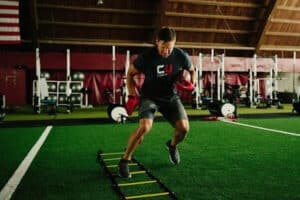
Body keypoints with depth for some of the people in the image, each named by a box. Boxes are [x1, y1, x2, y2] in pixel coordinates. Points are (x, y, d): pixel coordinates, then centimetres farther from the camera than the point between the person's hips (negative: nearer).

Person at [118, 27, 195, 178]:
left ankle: (172, 145, 25)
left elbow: (192, 70, 10)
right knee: (145, 126, -28)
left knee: (184, 127, -13)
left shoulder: (181, 56, -12)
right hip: (149, 96, -3)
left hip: (170, 96, 3)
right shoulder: (146, 57, -19)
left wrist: (191, 83, -11)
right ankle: (124, 160, -9)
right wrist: (132, 96, -11)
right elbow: (130, 73, -4)